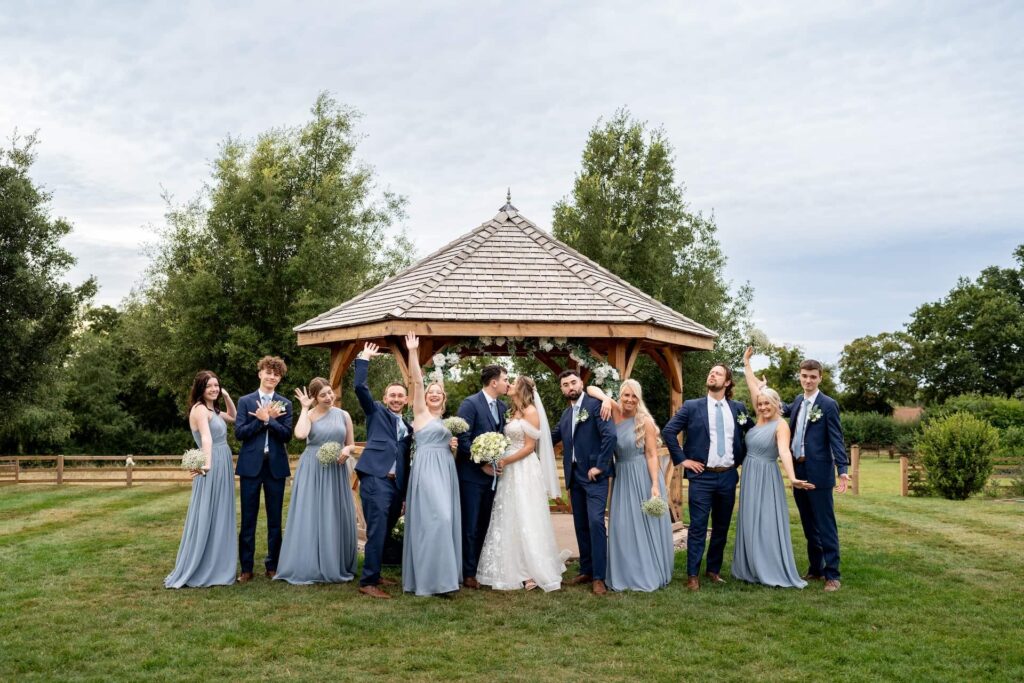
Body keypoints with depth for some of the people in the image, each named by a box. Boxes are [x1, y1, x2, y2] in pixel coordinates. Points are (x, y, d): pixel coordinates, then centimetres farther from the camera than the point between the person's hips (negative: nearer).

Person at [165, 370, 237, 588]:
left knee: (220, 517, 15)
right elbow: (206, 438, -30)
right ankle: (195, 571, 3)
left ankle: (215, 566, 24)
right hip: (212, 469, -10)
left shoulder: (212, 409, 14)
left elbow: (233, 417, 30)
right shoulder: (200, 409, -13)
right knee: (206, 518, -4)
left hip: (222, 468, 10)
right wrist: (207, 463, -43)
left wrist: (226, 397, 14)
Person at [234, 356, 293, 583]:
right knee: (248, 519, 3)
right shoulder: (245, 401, 4)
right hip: (251, 465, -1)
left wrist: (268, 419, -15)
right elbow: (239, 432, -6)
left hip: (276, 466, 1)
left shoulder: (285, 404, 7)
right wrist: (262, 419, -15)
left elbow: (287, 435, -4)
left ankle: (273, 566, 16)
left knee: (275, 519, 7)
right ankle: (246, 568, 10)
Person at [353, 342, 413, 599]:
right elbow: (360, 387, -6)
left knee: (385, 533, 12)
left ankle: (374, 574, 26)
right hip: (375, 479, -6)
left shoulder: (408, 427, 22)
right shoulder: (376, 411, 10)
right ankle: (368, 582, -9)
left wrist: (407, 494, 20)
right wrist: (364, 359, -2)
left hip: (397, 485, 6)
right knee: (377, 532, -12)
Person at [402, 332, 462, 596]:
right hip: (427, 470, -8)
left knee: (446, 520, 6)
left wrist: (453, 448, 5)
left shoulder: (445, 422, 22)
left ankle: (442, 575, 14)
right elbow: (417, 381, -9)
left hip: (446, 472, 8)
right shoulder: (421, 412, 3)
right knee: (435, 519, -16)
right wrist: (413, 352, -17)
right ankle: (430, 578, -11)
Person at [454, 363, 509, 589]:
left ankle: (480, 569, 21)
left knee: (483, 525, 12)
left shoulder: (502, 407, 10)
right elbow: (462, 439, -16)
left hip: (491, 474, 7)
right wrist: (482, 464, -15)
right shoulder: (470, 404, -12)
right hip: (472, 474, -7)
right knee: (470, 526, -1)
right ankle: (468, 574, 8)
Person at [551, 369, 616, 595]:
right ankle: (586, 570, 22)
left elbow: (610, 434, -19)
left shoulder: (595, 404, -9)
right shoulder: (566, 414, 15)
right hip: (575, 476, 8)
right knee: (580, 525, 12)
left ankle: (599, 577, -8)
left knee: (595, 522, -13)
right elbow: (552, 438, 25)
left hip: (594, 475, -7)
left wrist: (600, 466, -17)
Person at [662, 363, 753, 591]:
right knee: (698, 527, -3)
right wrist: (682, 459, -7)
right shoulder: (692, 406, -3)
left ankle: (713, 570, 25)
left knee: (722, 527, 11)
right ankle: (692, 575, 4)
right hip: (702, 476, -3)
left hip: (728, 476, 3)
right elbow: (668, 431, -5)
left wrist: (741, 457, 11)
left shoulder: (738, 408, 7)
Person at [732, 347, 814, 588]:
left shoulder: (781, 425, -13)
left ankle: (775, 573, 0)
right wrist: (746, 363, 18)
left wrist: (792, 478, -43)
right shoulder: (761, 419, 7)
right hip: (749, 476, 8)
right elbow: (754, 387, 13)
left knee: (767, 524, -6)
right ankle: (753, 570, 17)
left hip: (766, 478, -8)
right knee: (749, 524, 10)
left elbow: (784, 451, -29)